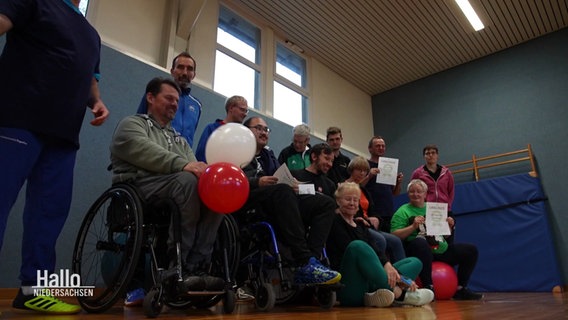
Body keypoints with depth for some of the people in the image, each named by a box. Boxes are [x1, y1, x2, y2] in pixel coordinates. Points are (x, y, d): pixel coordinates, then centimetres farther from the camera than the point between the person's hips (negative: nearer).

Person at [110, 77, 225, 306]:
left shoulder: (178, 139, 30)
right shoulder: (132, 124, 12)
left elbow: (194, 167, 12)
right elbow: (145, 152, -13)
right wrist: (182, 165, -28)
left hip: (179, 186, 6)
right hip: (141, 185, -6)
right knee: (187, 180, -34)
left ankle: (196, 267, -27)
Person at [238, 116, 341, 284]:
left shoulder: (269, 155, 32)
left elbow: (282, 180, 22)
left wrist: (291, 186, -1)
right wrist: (257, 182, -21)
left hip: (277, 206, 7)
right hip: (248, 204, -7)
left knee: (326, 203, -7)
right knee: (283, 190, -36)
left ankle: (312, 258, -29)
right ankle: (305, 262, -39)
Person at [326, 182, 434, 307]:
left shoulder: (360, 225, 22)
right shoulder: (335, 223, 1)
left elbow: (375, 250, 8)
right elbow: (352, 249, -14)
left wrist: (388, 267, -13)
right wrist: (386, 267, -22)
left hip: (369, 283, 8)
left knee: (415, 262, 2)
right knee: (358, 246, -34)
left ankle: (379, 294, -29)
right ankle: (399, 293, -28)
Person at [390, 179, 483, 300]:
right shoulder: (403, 211, 1)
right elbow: (394, 236, -10)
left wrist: (449, 226, 5)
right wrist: (413, 227, -19)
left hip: (441, 250, 7)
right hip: (421, 250, -7)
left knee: (471, 250, 5)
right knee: (420, 242, -40)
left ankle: (460, 289, 7)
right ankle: (428, 287, -34)